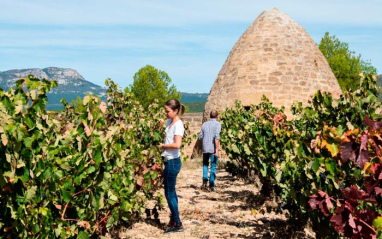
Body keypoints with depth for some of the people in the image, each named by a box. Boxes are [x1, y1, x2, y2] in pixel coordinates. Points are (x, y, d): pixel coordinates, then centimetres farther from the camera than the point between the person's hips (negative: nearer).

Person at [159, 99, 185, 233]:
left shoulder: (178, 124, -17)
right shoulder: (169, 122, 9)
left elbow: (177, 144, -28)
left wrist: (163, 146, -15)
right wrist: (161, 123, 11)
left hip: (172, 162, -9)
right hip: (169, 161, 9)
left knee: (169, 193, -3)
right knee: (171, 192, 15)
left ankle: (177, 224, 6)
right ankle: (174, 220, 25)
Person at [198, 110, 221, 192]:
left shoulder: (204, 124, 9)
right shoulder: (217, 124, -5)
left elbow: (200, 137, 11)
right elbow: (216, 137, -17)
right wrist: (217, 150, -18)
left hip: (205, 148, 4)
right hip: (213, 149, -4)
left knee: (205, 165, 21)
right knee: (213, 167, 5)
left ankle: (205, 181, 5)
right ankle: (212, 185, 5)